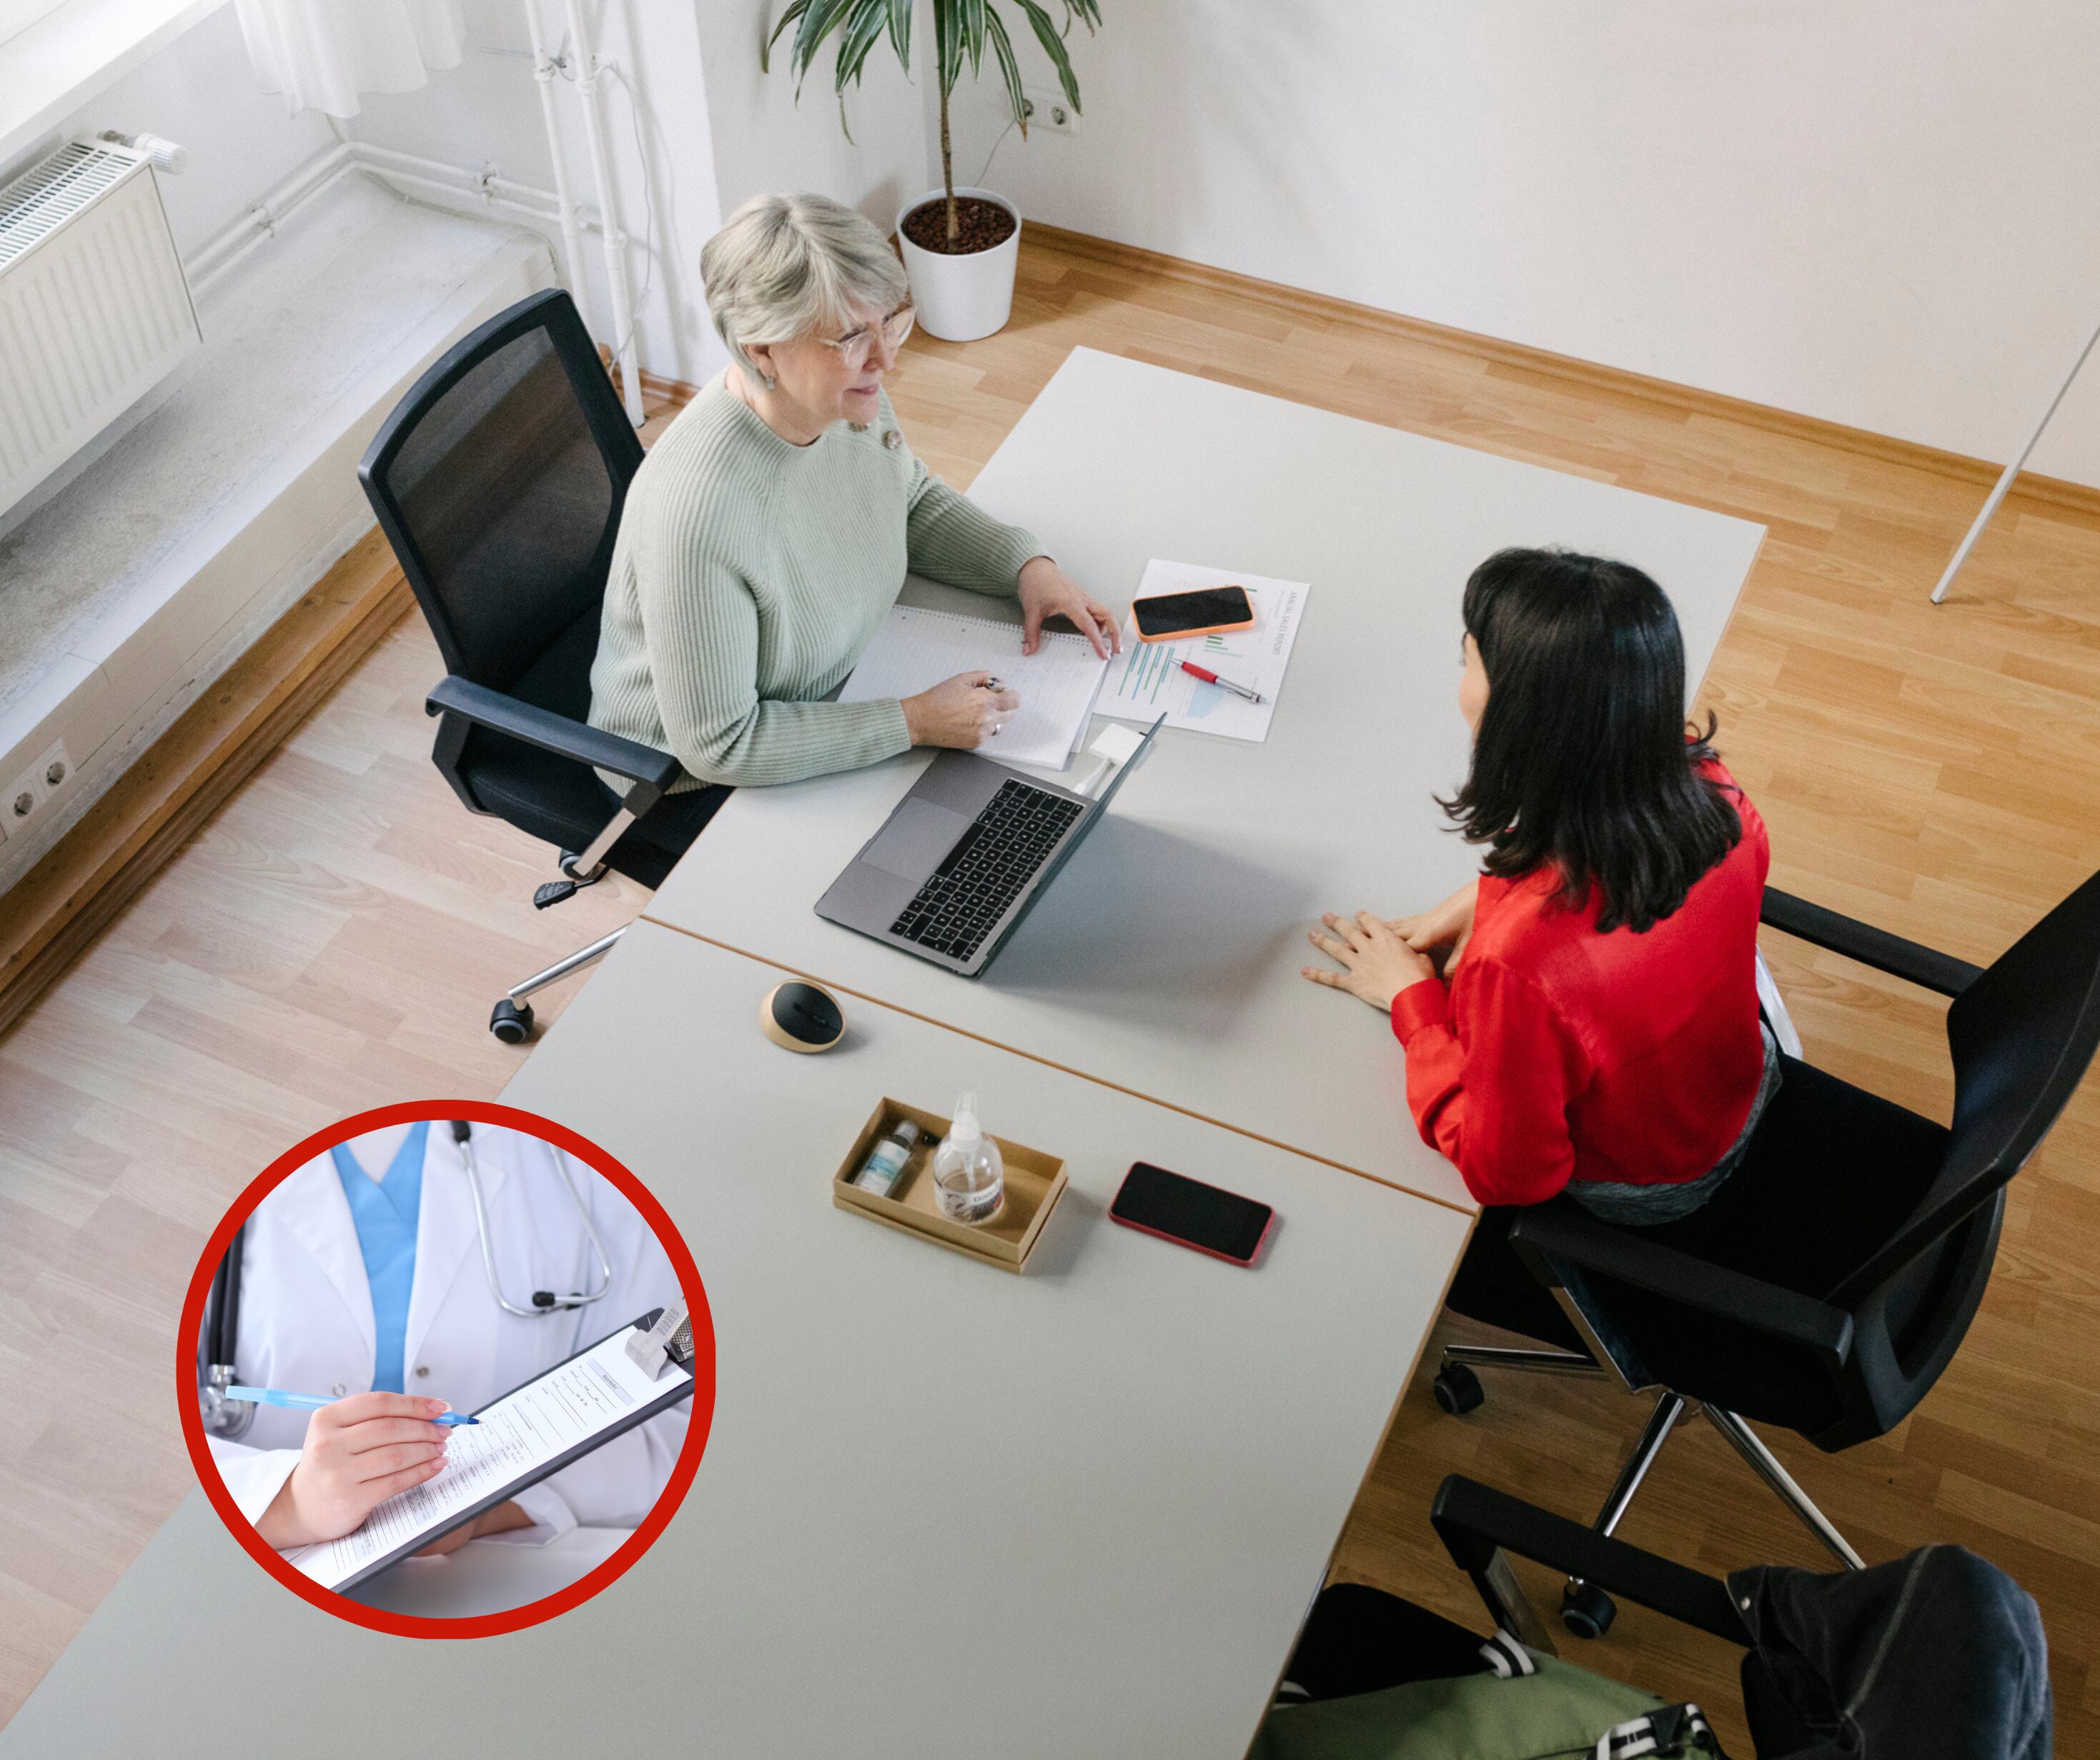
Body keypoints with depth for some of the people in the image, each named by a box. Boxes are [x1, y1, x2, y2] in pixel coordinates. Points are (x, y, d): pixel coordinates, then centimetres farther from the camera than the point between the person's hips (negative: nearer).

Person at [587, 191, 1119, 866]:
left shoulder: (849, 393, -15)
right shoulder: (699, 511, -38)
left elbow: (914, 501, 8)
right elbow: (718, 746, -30)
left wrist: (1028, 563, -8)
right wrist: (914, 723, -29)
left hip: (833, 692, 7)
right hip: (696, 782, -7)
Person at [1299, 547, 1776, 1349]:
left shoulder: (1522, 956, -46)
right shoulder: (1706, 792, -26)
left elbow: (1507, 1173, -26)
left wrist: (1412, 997, -17)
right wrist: (1489, 898, -6)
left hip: (1632, 1192, -5)